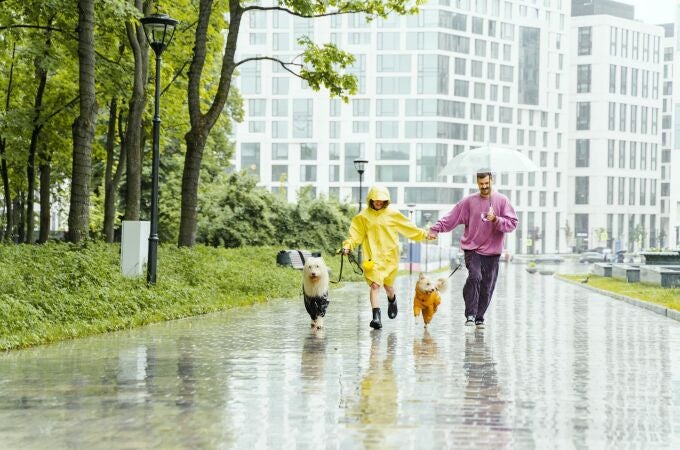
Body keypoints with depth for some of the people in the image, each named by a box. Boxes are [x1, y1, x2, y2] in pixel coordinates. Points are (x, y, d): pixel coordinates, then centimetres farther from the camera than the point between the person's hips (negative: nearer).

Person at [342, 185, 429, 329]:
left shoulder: (393, 214, 5)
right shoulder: (363, 216, 2)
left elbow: (409, 228, 11)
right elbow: (355, 235, 1)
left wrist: (424, 235, 8)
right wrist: (348, 246, -13)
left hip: (390, 256, 1)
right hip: (373, 257, -1)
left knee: (388, 284, 12)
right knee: (375, 285, -13)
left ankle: (392, 300, 48)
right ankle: (376, 317, -16)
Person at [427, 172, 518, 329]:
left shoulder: (502, 200, 3)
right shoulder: (469, 201, 4)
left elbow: (512, 223, -2)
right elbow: (451, 218, 5)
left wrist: (496, 219, -17)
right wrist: (435, 229, -3)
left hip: (492, 252, 1)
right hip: (472, 249, -1)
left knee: (487, 287, 2)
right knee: (475, 277, -23)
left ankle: (479, 317, 16)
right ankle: (470, 314, -19)